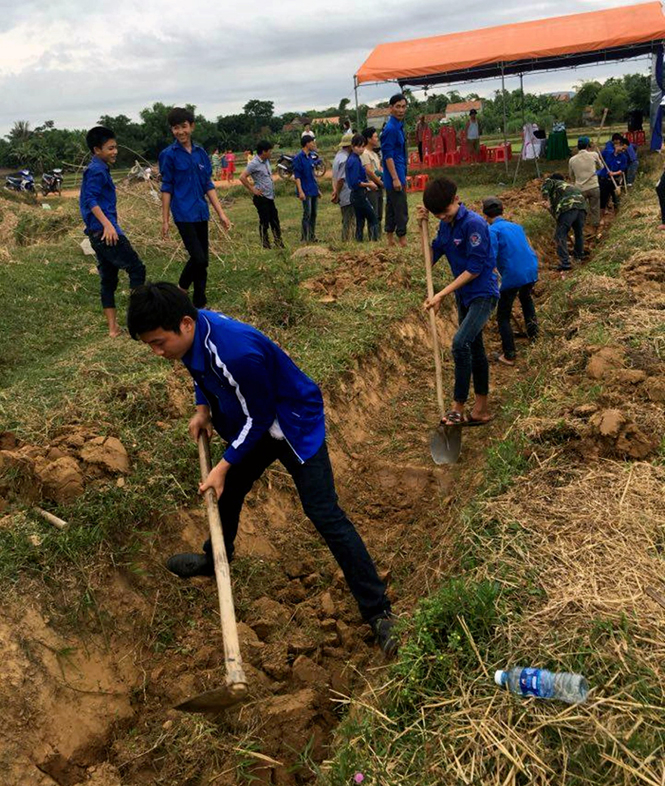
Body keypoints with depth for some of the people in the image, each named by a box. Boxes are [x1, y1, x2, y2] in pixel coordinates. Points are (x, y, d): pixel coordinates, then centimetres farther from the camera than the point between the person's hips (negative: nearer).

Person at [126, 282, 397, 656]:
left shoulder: (238, 353, -39)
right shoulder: (192, 331, -12)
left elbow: (258, 419, -25)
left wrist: (223, 466, -17)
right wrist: (203, 409, 0)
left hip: (296, 427, -9)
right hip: (254, 426, 9)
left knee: (325, 514, -12)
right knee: (228, 492, 22)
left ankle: (378, 611, -4)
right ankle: (215, 559, 51)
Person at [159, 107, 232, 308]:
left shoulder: (200, 153, 8)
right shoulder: (169, 155, -4)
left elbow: (208, 185, 11)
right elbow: (166, 188, -3)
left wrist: (221, 213, 7)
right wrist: (165, 220, -4)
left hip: (201, 213, 5)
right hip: (183, 214, -5)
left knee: (203, 261, 7)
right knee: (198, 258, -15)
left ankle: (200, 304, 18)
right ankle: (181, 291, 9)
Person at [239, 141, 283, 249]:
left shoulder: (266, 161, 10)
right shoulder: (254, 163, -15)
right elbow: (242, 177, -19)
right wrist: (252, 190, -16)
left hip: (270, 196, 8)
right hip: (261, 197, -8)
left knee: (275, 221, 11)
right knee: (264, 222, -1)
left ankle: (279, 242, 19)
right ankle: (265, 245, 8)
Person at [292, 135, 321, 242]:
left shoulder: (310, 157, 15)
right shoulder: (298, 158, -10)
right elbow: (297, 176, -14)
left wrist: (317, 189, 20)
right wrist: (300, 191, -21)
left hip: (313, 191, 8)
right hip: (306, 192, -8)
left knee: (313, 214, 10)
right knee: (307, 214, -7)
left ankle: (312, 237, 18)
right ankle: (305, 238, -1)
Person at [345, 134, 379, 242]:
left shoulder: (352, 159, 12)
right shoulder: (355, 161, -17)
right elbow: (355, 182, -22)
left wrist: (367, 182, 6)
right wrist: (369, 185, -11)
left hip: (355, 195, 9)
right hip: (359, 195, -9)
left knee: (360, 220, 13)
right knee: (372, 218, -2)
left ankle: (359, 241, 15)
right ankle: (374, 240, -2)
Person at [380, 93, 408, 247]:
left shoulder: (398, 126, 13)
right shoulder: (391, 128, -16)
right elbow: (388, 155, -19)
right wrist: (395, 178, -22)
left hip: (397, 174, 10)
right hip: (394, 175, -10)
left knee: (391, 208, 13)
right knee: (401, 210, -6)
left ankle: (391, 241, 19)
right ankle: (403, 242, 0)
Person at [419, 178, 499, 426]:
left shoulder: (474, 223, -20)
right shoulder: (445, 225, 4)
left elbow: (474, 269, -21)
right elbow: (431, 256, 6)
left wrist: (441, 295, -21)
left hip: (483, 294, -9)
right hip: (464, 295, 9)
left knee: (460, 343, -23)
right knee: (475, 349, 14)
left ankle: (458, 409, -15)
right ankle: (481, 409, 25)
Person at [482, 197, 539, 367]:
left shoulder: (492, 230, -6)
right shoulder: (516, 226, 15)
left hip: (512, 276, -7)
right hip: (531, 271, 7)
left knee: (503, 317, 8)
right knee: (526, 298, 39)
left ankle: (509, 356, 7)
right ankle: (533, 333, 42)